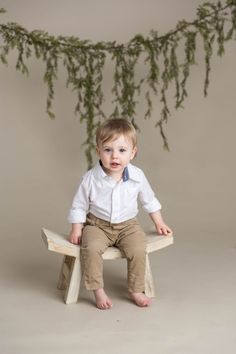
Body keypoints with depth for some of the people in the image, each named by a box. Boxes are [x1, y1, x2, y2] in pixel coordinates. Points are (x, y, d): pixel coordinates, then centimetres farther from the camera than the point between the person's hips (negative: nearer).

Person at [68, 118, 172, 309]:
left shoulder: (137, 176, -7)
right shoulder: (91, 178, -13)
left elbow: (149, 200, 10)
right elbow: (79, 205, 0)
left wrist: (159, 223, 14)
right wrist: (76, 228, -4)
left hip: (127, 225, 1)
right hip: (97, 225, -1)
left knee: (138, 250, -24)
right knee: (91, 248, -29)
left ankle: (136, 290, -5)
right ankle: (98, 290, -14)